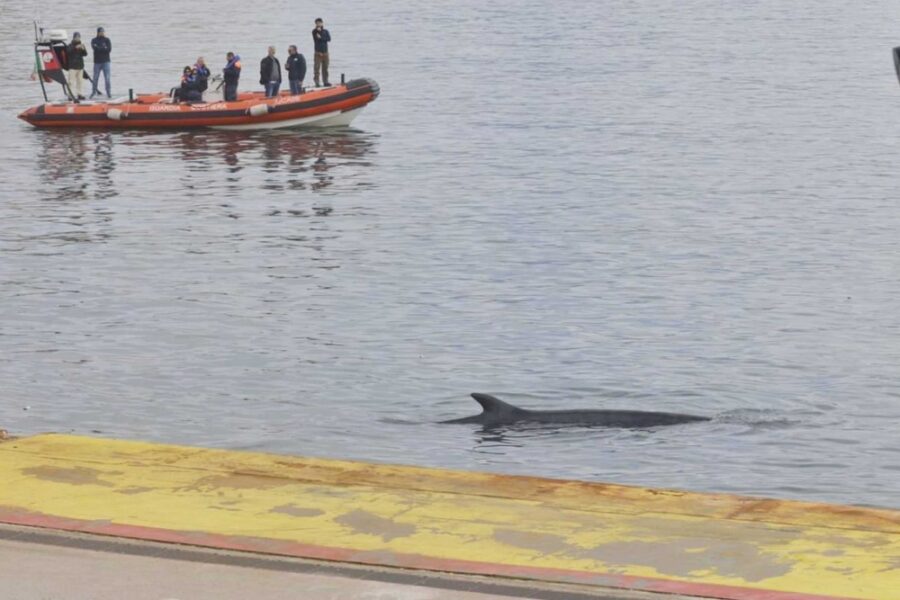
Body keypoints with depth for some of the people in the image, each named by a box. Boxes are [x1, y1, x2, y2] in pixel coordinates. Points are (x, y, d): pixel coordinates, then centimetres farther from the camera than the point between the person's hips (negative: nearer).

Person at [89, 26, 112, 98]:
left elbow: (109, 49, -9)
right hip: (97, 62, 1)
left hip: (105, 62, -1)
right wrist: (104, 48, -13)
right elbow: (94, 47, -13)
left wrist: (99, 48, -12)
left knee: (107, 78, -6)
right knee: (95, 78, 3)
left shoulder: (107, 40, 5)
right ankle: (93, 92, 15)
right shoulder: (94, 40, 6)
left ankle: (108, 92, -3)